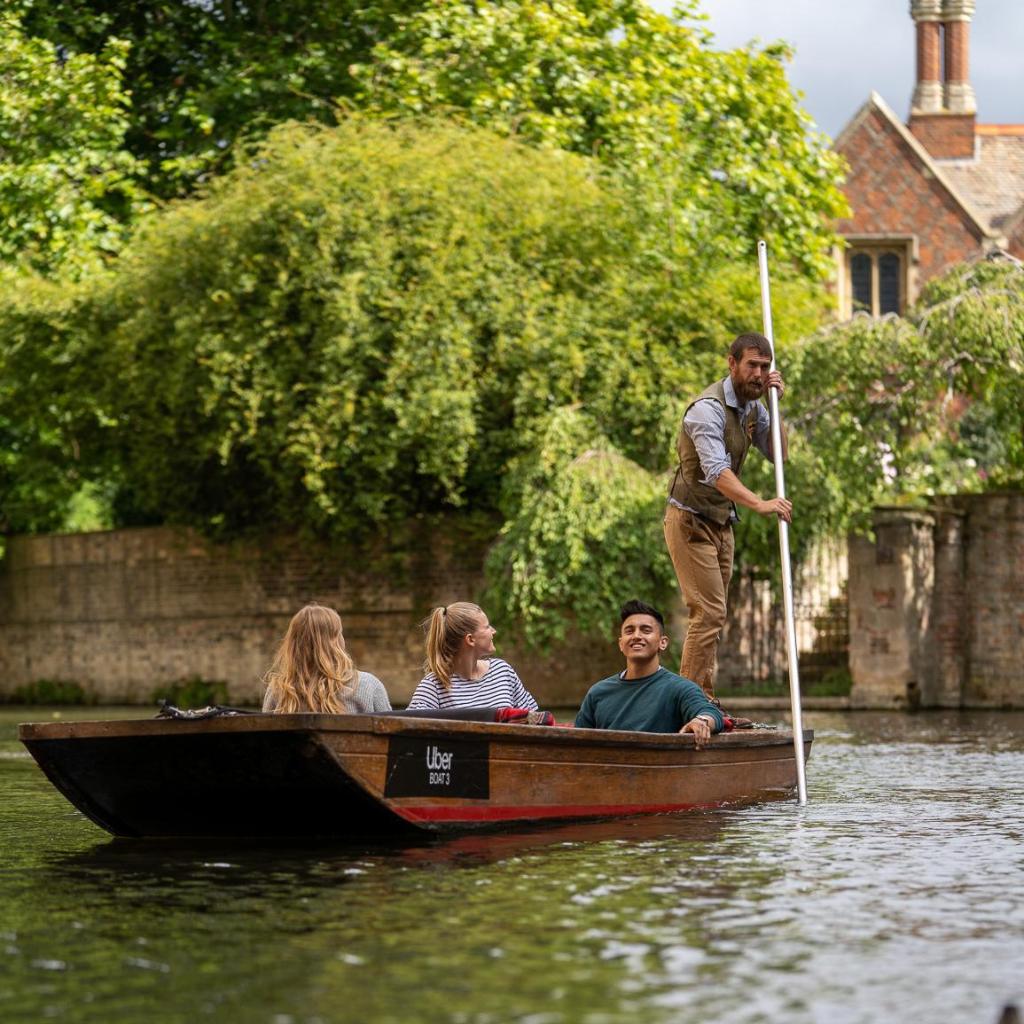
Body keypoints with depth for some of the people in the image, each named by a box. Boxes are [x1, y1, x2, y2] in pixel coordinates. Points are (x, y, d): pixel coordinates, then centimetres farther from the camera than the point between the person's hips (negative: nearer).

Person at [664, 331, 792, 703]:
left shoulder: (752, 406, 6)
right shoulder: (709, 408, -22)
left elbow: (778, 454, 8)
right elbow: (716, 471, -35)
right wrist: (759, 504, -48)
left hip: (721, 522, 9)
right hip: (691, 520, -9)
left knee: (712, 615, 9)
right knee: (709, 613, -15)